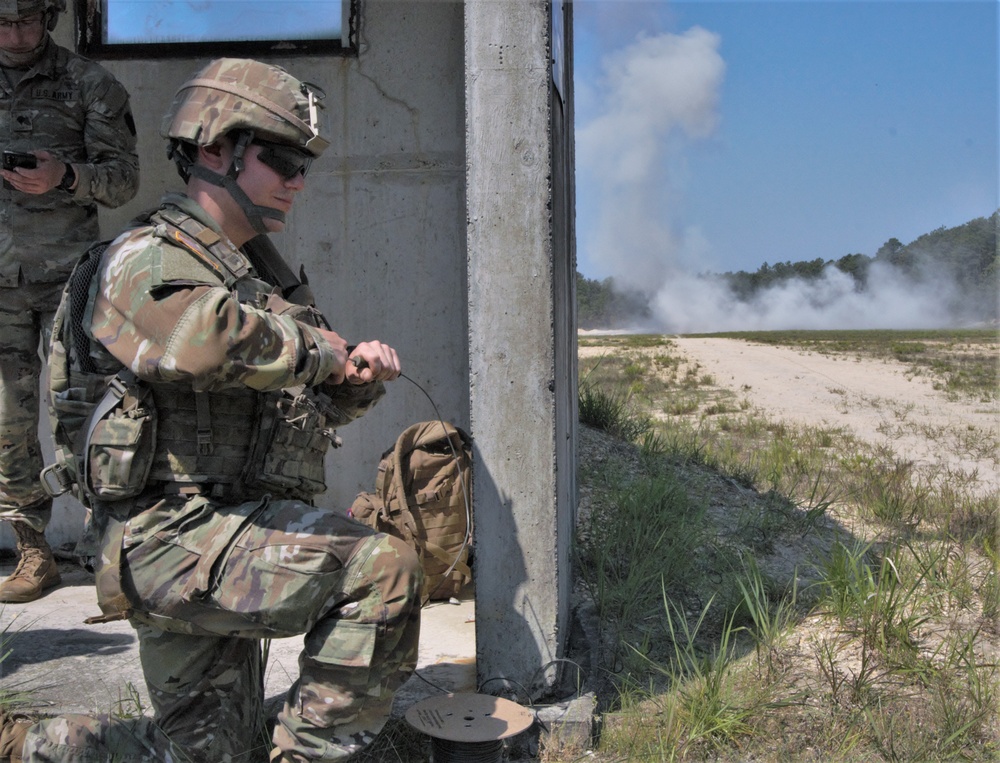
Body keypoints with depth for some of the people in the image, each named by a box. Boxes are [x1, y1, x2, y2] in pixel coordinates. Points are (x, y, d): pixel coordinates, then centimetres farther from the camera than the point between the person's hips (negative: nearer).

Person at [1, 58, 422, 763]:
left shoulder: (262, 272, 19)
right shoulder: (149, 259, -9)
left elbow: (315, 405, 24)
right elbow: (205, 340, -33)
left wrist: (360, 377, 1)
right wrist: (315, 347, -16)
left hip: (230, 538, 9)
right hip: (180, 530, -9)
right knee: (383, 571, -22)